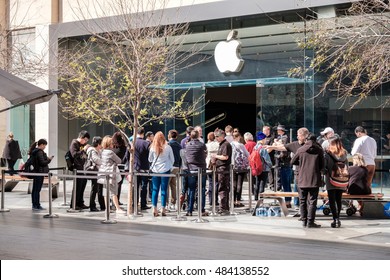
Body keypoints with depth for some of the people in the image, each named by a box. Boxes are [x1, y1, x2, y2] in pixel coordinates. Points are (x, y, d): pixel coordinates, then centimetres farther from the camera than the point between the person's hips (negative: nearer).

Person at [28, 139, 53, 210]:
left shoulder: (34, 151, 13)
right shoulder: (40, 152, -16)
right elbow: (42, 163, -19)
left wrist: (47, 158, 14)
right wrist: (49, 159, -7)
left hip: (35, 172, 10)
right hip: (40, 172, -10)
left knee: (35, 189, 12)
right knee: (37, 189, -5)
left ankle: (35, 205, 18)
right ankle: (36, 205, -2)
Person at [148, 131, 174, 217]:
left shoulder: (153, 148, -4)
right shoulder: (168, 147, -6)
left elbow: (150, 159, 9)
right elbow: (172, 160, 4)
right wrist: (170, 166, 20)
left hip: (155, 170, 1)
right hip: (165, 170, -1)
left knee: (155, 190, 6)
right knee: (164, 190, 2)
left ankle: (155, 210, 4)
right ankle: (163, 209, 2)